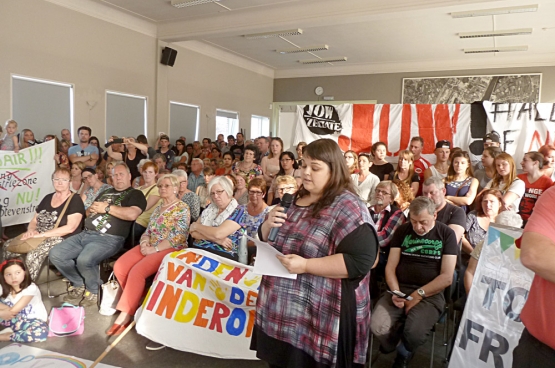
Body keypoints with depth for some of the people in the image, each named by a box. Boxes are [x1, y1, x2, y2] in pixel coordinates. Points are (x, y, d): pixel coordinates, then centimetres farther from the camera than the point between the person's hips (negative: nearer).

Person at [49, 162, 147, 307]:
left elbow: (132, 214, -18)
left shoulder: (135, 194, 2)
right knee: (55, 254, -5)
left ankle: (94, 291, -1)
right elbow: (88, 212, 31)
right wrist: (92, 208, 6)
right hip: (85, 234, 8)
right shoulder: (105, 193, 26)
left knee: (84, 260, -32)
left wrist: (107, 208, -9)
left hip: (109, 238, -8)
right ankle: (79, 284, 14)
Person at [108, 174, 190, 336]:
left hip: (171, 249, -7)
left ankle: (125, 315, -14)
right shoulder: (158, 207, 17)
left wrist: (154, 249, -18)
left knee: (137, 271, -27)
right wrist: (144, 243, -6)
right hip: (151, 247, 8)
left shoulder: (182, 208, -7)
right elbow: (148, 230, 17)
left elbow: (178, 237, -15)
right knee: (119, 267, -14)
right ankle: (136, 302, 1)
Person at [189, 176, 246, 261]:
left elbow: (218, 233, -17)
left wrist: (196, 226, -2)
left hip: (222, 255, -5)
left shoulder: (238, 211, -5)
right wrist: (216, 239, -11)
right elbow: (193, 233, 5)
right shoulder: (209, 208, 12)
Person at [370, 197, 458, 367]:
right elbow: (390, 267, 5)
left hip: (430, 294, -2)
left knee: (414, 333, -31)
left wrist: (418, 294, -11)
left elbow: (447, 277, -4)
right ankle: (403, 352, 11)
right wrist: (395, 292, -13)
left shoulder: (446, 234, 0)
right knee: (377, 327, -25)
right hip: (400, 289, 2)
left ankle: (403, 351, 9)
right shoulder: (402, 231, 8)